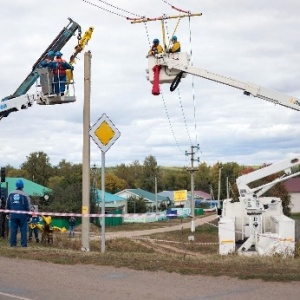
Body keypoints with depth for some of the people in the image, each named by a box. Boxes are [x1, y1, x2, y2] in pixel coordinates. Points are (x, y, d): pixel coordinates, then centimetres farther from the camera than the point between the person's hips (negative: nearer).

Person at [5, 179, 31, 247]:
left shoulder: (11, 194, 3)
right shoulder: (24, 195, -8)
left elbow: (7, 205, 9)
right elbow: (28, 206, -5)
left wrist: (9, 212, 22)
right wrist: (28, 214, 7)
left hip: (13, 214, 3)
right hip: (22, 215, -3)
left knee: (13, 229, 6)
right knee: (23, 229, 2)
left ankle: (13, 243, 5)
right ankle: (23, 243, -1)